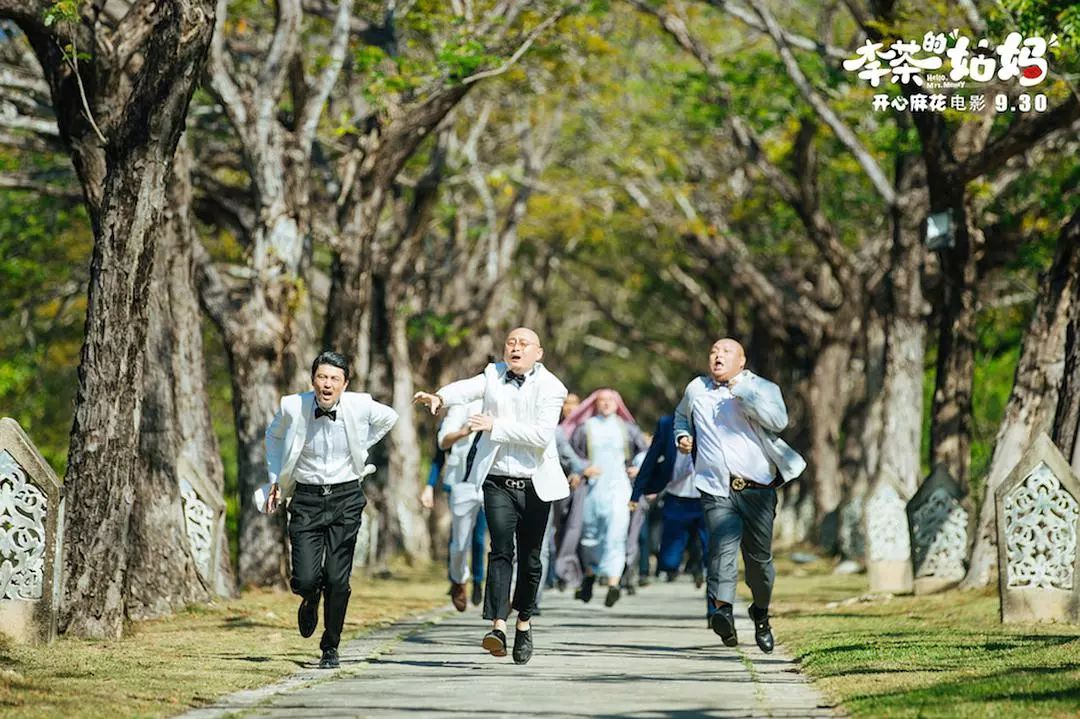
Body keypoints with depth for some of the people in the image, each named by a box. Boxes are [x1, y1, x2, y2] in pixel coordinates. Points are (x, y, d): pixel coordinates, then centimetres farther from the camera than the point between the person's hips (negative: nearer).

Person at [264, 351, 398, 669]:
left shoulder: (360, 406, -9)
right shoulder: (293, 407, -9)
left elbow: (389, 417, 15)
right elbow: (274, 436, 15)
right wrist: (276, 479, 10)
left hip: (345, 499, 0)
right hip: (306, 499, 0)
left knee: (337, 580, -5)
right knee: (305, 579, -10)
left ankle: (331, 647, 13)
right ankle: (311, 598, 29)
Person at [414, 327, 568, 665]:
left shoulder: (550, 387, -2)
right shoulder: (494, 375, 7)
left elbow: (543, 435, -15)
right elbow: (468, 389, -14)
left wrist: (496, 426, -19)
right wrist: (439, 397, -35)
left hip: (535, 483, 0)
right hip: (498, 482, 0)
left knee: (530, 558, 7)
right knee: (501, 550, -14)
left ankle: (524, 621, 27)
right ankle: (498, 625, -21)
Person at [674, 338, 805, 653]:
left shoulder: (761, 389, 4)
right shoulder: (696, 390, 15)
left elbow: (779, 420, -16)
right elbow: (682, 415, 37)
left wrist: (742, 392, -21)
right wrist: (682, 436, 15)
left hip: (757, 489, 0)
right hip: (717, 489, 0)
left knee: (759, 558, 8)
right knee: (723, 546, -24)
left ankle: (761, 614, 33)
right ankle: (722, 610, -40)